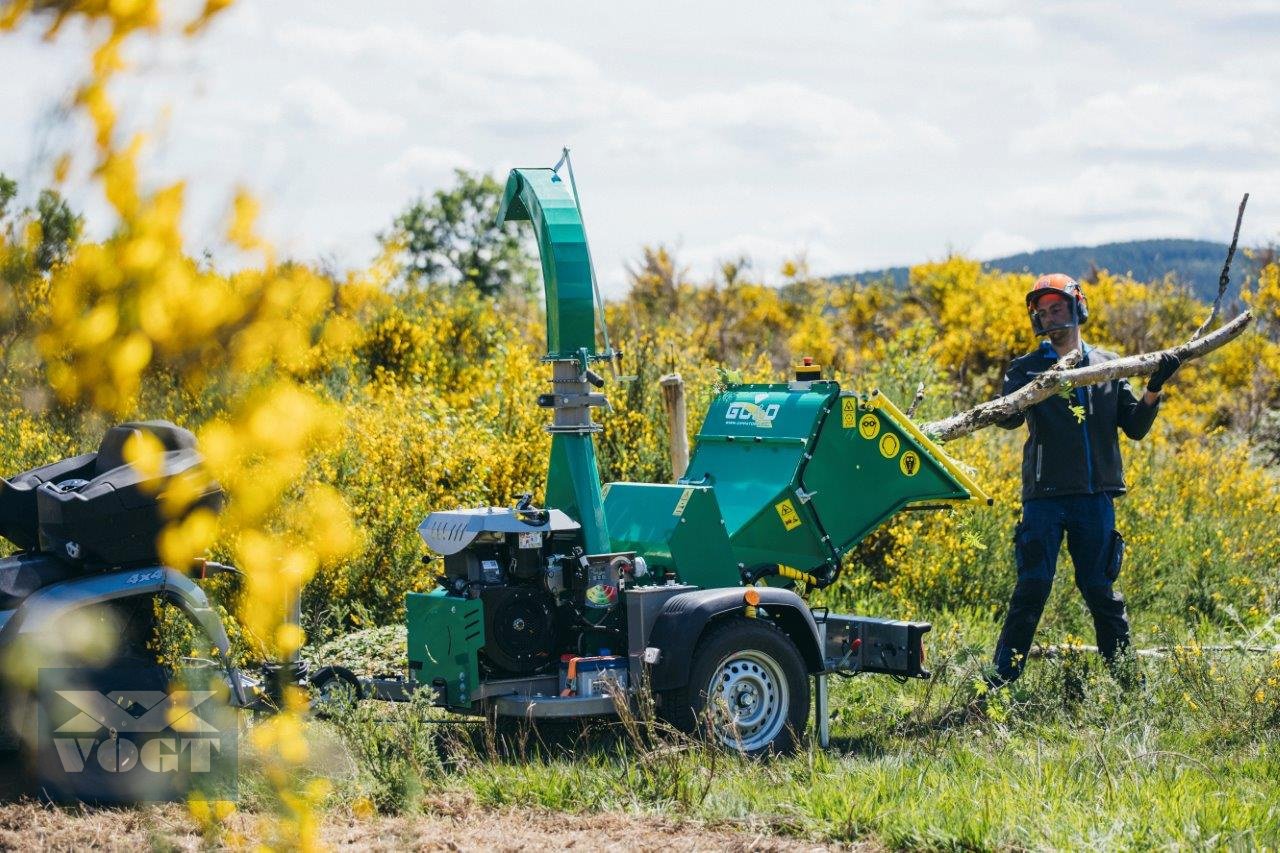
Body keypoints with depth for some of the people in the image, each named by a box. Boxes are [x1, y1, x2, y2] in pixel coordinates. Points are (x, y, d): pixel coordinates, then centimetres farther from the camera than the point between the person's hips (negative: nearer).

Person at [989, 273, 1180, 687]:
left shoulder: (1108, 366, 13)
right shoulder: (1027, 369, 7)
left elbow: (1135, 427, 11)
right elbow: (1008, 417, -10)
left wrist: (1154, 388, -5)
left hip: (1096, 497, 2)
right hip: (1045, 496, -2)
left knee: (1101, 591, 6)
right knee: (1032, 589, -7)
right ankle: (1000, 681, -2)